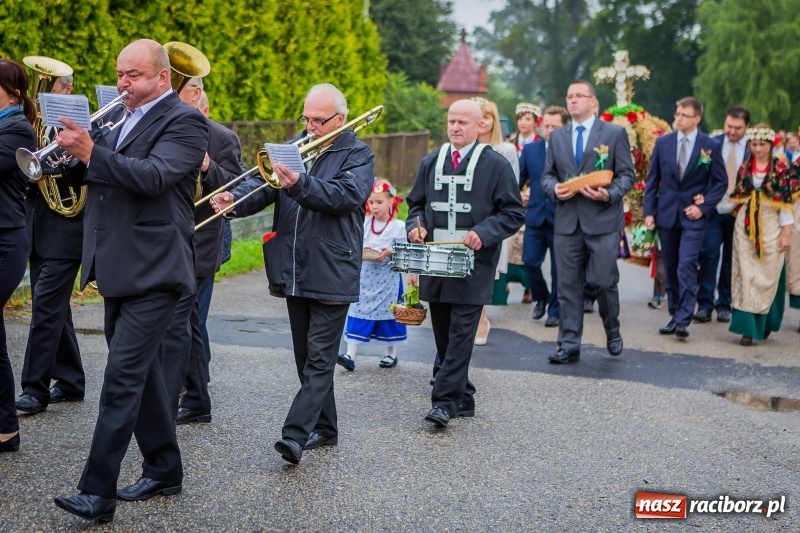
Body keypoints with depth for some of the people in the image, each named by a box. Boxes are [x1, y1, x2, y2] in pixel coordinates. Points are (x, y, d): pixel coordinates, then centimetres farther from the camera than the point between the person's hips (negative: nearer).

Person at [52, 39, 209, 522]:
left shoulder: (184, 122, -8)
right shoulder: (124, 120, 17)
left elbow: (153, 175, -24)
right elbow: (93, 173, 14)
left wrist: (91, 152, -30)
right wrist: (74, 152, -6)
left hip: (152, 271, -9)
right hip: (119, 267, 9)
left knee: (123, 376, -12)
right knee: (141, 371, 15)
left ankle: (98, 494, -10)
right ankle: (165, 471, 27)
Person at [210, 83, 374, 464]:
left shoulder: (358, 156, -3)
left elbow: (346, 194, -21)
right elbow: (264, 183, 1)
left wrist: (299, 184, -35)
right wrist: (235, 199, -20)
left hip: (331, 276, -6)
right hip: (294, 273, 6)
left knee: (319, 359, -8)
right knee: (307, 357, 14)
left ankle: (296, 434, -14)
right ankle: (324, 428, 25)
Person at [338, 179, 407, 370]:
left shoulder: (398, 226, -6)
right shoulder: (365, 223, 4)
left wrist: (389, 252, -21)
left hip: (388, 279, -3)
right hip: (366, 276, 3)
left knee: (387, 313, 6)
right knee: (358, 313, -2)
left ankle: (391, 353, 22)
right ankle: (350, 355, -4)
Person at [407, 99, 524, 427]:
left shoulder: (496, 165, -1)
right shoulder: (430, 163, 14)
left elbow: (514, 213, -2)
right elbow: (416, 204, 22)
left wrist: (483, 233, -17)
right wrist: (416, 226, 0)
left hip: (473, 266, -5)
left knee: (461, 335, -9)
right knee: (443, 335, 10)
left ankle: (446, 401, -10)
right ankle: (463, 398, 22)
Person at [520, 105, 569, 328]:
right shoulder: (530, 149, 7)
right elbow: (518, 179, 11)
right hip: (535, 216, 3)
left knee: (558, 268, 5)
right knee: (530, 261, -2)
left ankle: (554, 311, 20)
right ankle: (540, 297, 26)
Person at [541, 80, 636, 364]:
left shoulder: (615, 133, 3)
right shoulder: (557, 136, 14)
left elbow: (626, 174, 1)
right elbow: (547, 175, 15)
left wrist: (609, 194, -17)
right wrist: (554, 188, -7)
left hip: (603, 220, -3)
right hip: (567, 221, 3)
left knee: (603, 282, -3)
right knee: (568, 286, 4)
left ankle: (613, 332, 24)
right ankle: (569, 345, 10)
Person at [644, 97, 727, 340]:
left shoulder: (711, 146, -2)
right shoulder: (662, 142, 5)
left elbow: (720, 182, 1)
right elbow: (652, 180, 7)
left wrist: (703, 207, -10)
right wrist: (649, 211, 0)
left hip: (693, 216, -3)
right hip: (666, 213, 3)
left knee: (687, 267, -14)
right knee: (670, 269, 9)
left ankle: (683, 321, -14)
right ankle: (674, 315, 18)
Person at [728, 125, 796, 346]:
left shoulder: (782, 168, -3)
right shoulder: (745, 168, 7)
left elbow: (787, 202, -5)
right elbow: (737, 199, 11)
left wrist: (786, 233, -8)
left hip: (771, 227, -2)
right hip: (746, 227, 3)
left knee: (767, 276, 1)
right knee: (746, 275, -2)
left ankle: (764, 322, 15)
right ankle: (748, 327, 0)